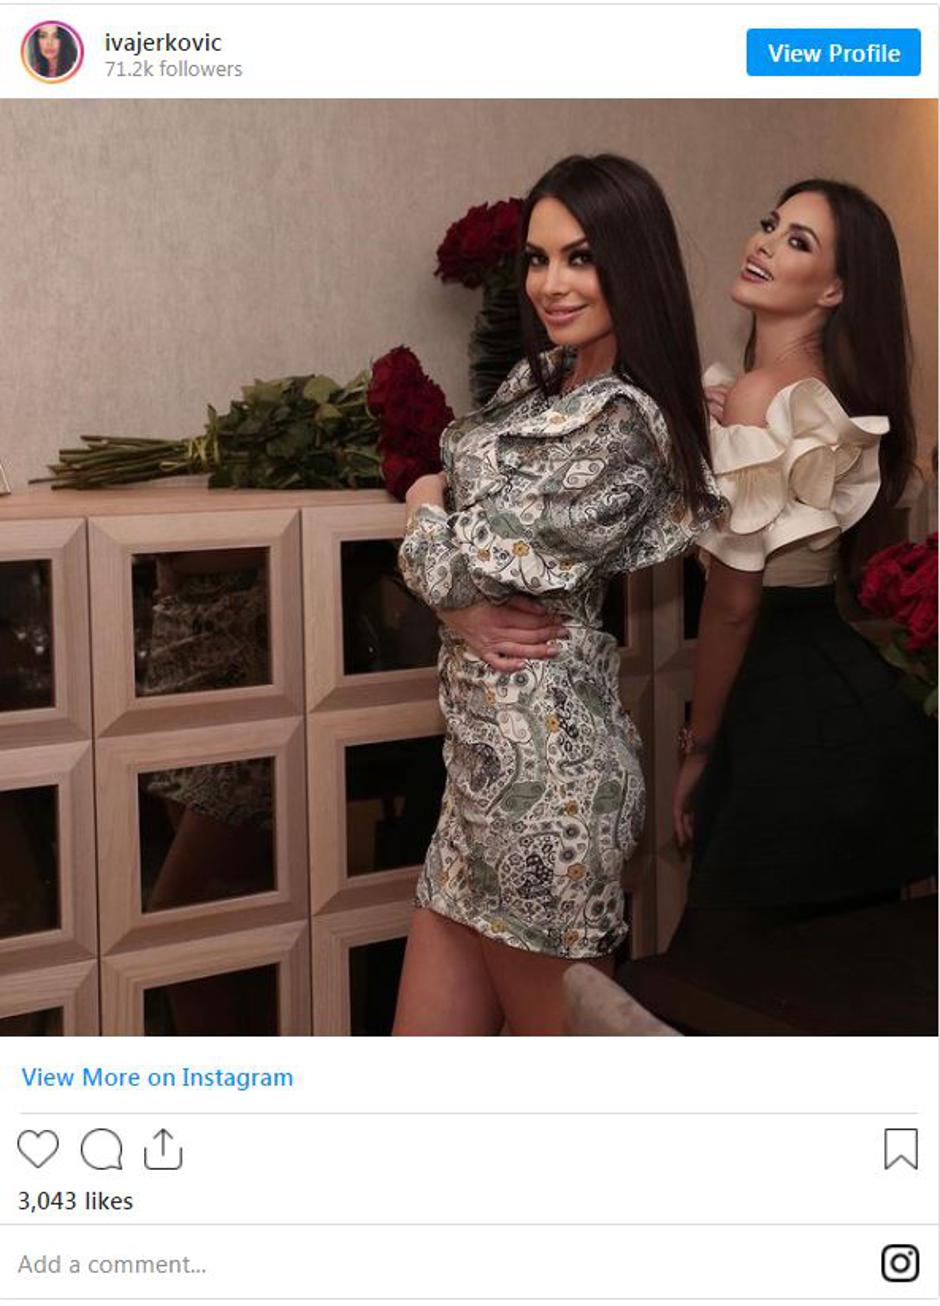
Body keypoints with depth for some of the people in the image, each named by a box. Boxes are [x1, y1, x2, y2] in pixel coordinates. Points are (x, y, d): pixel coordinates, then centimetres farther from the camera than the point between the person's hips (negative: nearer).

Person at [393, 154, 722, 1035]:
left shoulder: (622, 427, -18)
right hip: (488, 742, 9)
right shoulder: (538, 380, 11)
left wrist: (427, 508, 5)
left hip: (540, 762, -9)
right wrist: (481, 606, -4)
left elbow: (446, 567, -17)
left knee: (555, 1022, 9)